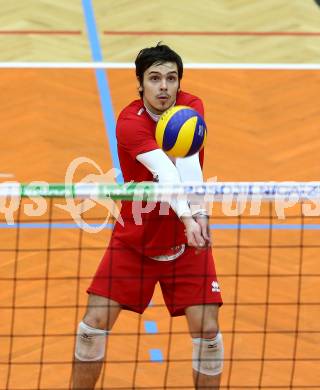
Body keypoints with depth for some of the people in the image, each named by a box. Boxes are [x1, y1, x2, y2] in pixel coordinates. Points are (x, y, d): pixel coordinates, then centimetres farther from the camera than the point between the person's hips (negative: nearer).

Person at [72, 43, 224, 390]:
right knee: (95, 322, -6)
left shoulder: (191, 108, -11)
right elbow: (165, 172, -39)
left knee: (207, 329, -8)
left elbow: (189, 163, -29)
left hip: (187, 243, 2)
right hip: (133, 240, -2)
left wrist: (199, 212, -47)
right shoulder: (130, 123, -22)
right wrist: (187, 217, -56)